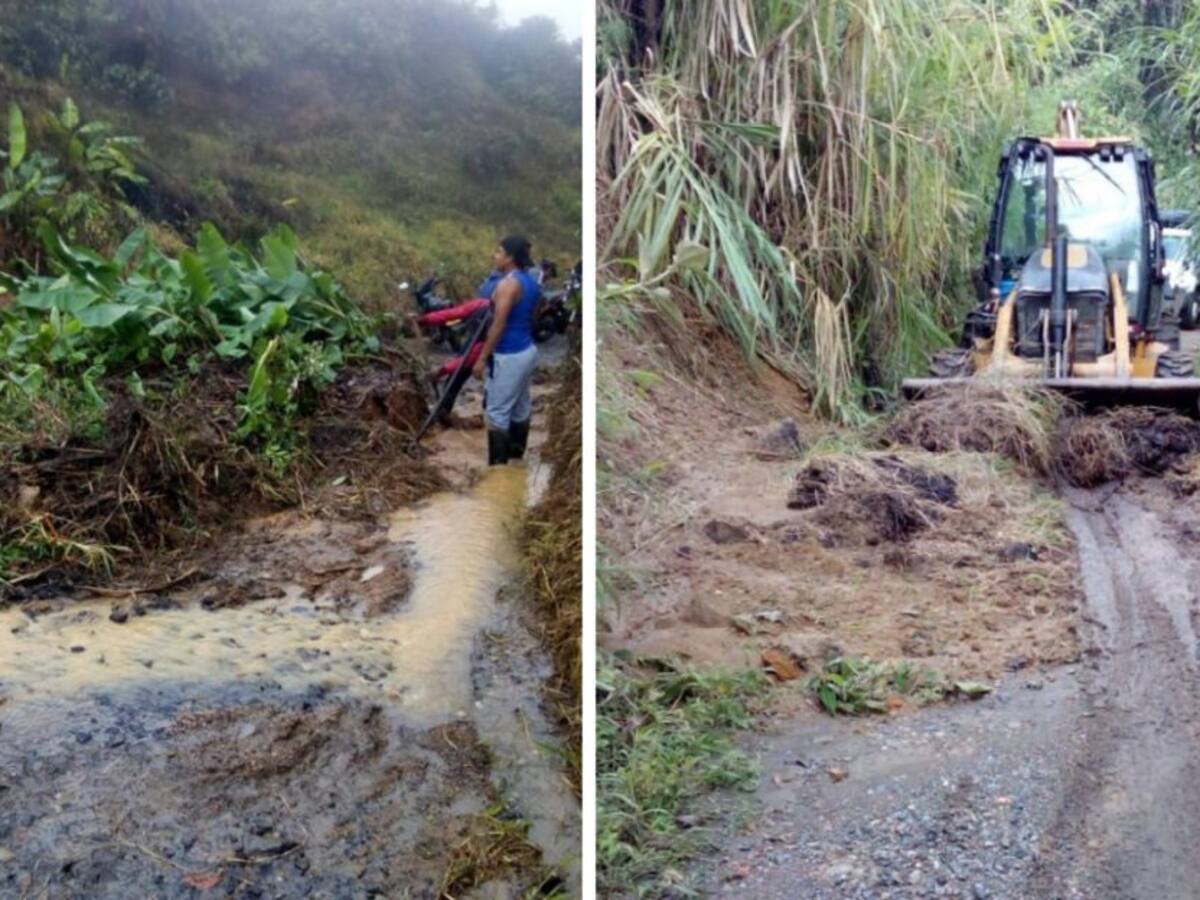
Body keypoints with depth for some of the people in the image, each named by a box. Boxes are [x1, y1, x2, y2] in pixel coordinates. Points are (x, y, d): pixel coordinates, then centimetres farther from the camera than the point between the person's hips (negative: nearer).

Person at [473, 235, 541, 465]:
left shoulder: (508, 284, -19)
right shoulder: (531, 282, 10)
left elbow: (498, 325, -21)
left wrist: (482, 358, -16)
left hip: (508, 357, -10)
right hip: (528, 351, 10)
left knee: (497, 413, -4)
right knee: (521, 409, 15)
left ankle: (498, 467, -1)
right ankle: (516, 458, 24)